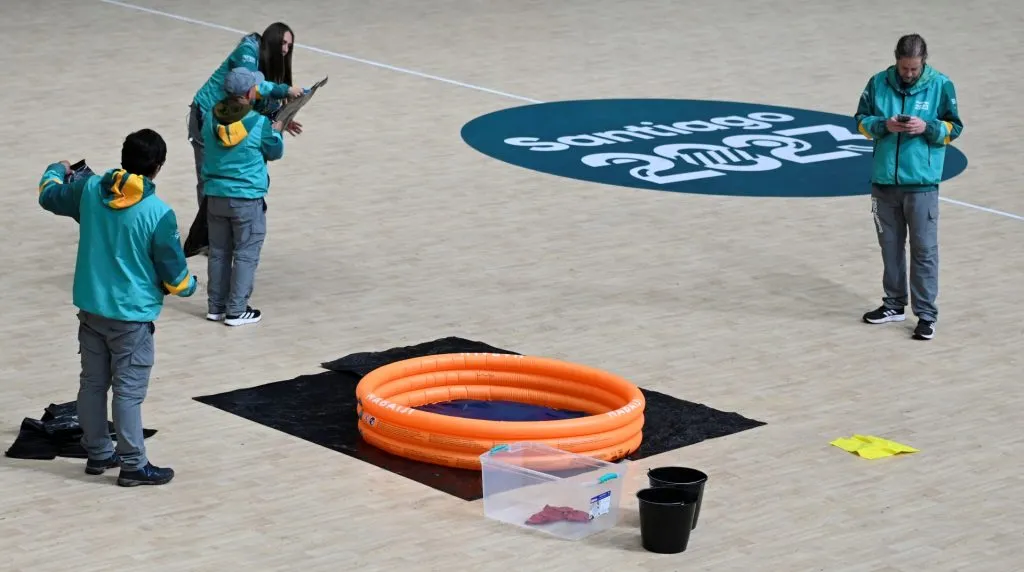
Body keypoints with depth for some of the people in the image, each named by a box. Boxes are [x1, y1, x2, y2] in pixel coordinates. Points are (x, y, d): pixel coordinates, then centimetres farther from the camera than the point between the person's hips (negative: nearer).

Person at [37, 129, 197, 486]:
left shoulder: (89, 189, -4)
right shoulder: (158, 213, -19)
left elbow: (49, 196, 18)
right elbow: (173, 273, -10)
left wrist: (57, 170, 40)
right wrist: (189, 286, 14)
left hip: (90, 307, 6)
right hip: (131, 315, -6)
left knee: (92, 383, 15)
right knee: (129, 391, 0)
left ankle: (98, 454, 27)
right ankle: (133, 466, 6)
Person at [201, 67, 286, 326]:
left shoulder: (211, 118, -3)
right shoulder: (259, 123, -15)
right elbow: (275, 152, 0)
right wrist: (277, 130, 20)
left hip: (216, 196, 5)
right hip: (247, 198, -5)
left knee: (218, 252, 15)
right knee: (245, 255, 5)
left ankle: (216, 306, 21)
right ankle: (237, 310, 6)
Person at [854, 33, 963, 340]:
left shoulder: (941, 86, -4)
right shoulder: (878, 83, 2)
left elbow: (953, 128, 2)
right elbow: (861, 120, 8)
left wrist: (927, 127, -17)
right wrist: (884, 125, -11)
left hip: (922, 183, -3)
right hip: (884, 182, 3)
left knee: (924, 249, -1)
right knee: (890, 245, 14)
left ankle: (926, 314, 4)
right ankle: (894, 304, 28)